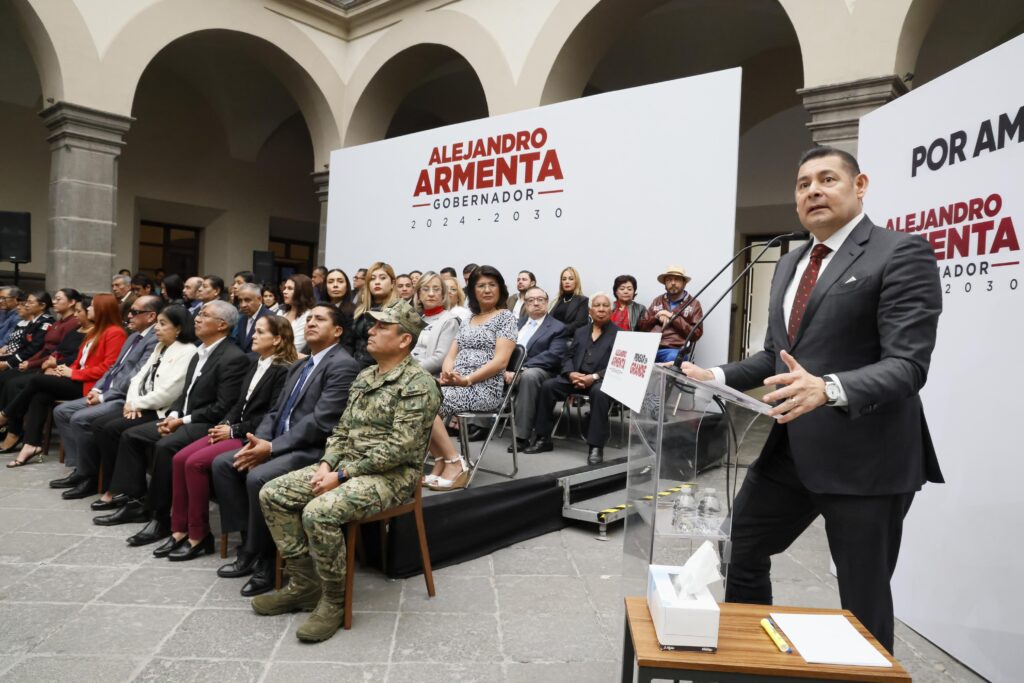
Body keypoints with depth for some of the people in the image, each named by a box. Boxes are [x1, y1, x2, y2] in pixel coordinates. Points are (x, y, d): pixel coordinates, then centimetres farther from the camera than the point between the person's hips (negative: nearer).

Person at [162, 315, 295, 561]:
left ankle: (199, 536, -8)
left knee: (195, 463, -21)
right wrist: (225, 423, 0)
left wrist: (234, 430, -14)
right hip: (234, 430, 9)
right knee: (180, 458, -7)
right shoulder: (255, 363, 16)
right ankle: (180, 530, 1)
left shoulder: (283, 371, -12)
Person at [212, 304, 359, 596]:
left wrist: (271, 447, -19)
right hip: (279, 445, 10)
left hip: (314, 450, -10)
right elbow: (276, 411, 16)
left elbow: (320, 422, -20)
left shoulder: (343, 365, -12)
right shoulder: (298, 367, 20)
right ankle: (250, 544, 5)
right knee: (222, 463, 0)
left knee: (259, 477, -28)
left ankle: (265, 558, -8)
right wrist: (258, 441, -5)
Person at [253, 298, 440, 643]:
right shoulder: (364, 377, 14)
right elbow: (342, 429, 16)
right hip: (346, 466, 9)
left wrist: (341, 475, -19)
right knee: (272, 494, -3)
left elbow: (398, 448, -20)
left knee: (319, 512, -31)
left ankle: (334, 600, -8)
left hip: (391, 475, -9)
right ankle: (304, 584, 7)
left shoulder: (418, 384, -14)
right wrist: (327, 464, -3)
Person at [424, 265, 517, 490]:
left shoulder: (506, 317, 1)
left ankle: (455, 464, -14)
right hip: (456, 384, 7)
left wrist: (467, 380, -20)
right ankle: (441, 462, -11)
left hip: (485, 388, -6)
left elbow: (500, 361, -10)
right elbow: (451, 355, 15)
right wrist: (447, 374, -9)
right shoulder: (467, 320, 21)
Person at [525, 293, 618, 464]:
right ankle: (543, 439, -10)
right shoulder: (580, 332, 23)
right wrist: (571, 373, -8)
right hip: (576, 377, 5)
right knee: (547, 385, -19)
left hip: (601, 379, -4)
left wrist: (594, 377, -19)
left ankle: (596, 447, -32)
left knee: (600, 393, -38)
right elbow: (569, 357, 16)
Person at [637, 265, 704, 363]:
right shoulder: (657, 301, 22)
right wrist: (656, 317, 0)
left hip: (675, 349, -3)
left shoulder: (693, 304, 10)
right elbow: (641, 327, 19)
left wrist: (673, 318, -5)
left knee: (672, 358, -39)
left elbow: (696, 334, 0)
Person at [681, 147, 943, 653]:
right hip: (788, 449, 8)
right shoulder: (789, 265, 15)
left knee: (863, 599, 7)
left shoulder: (901, 253, -10)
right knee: (739, 550, 18)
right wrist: (718, 377, 4)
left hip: (863, 457, -7)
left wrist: (829, 388, -36)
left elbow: (907, 365, -19)